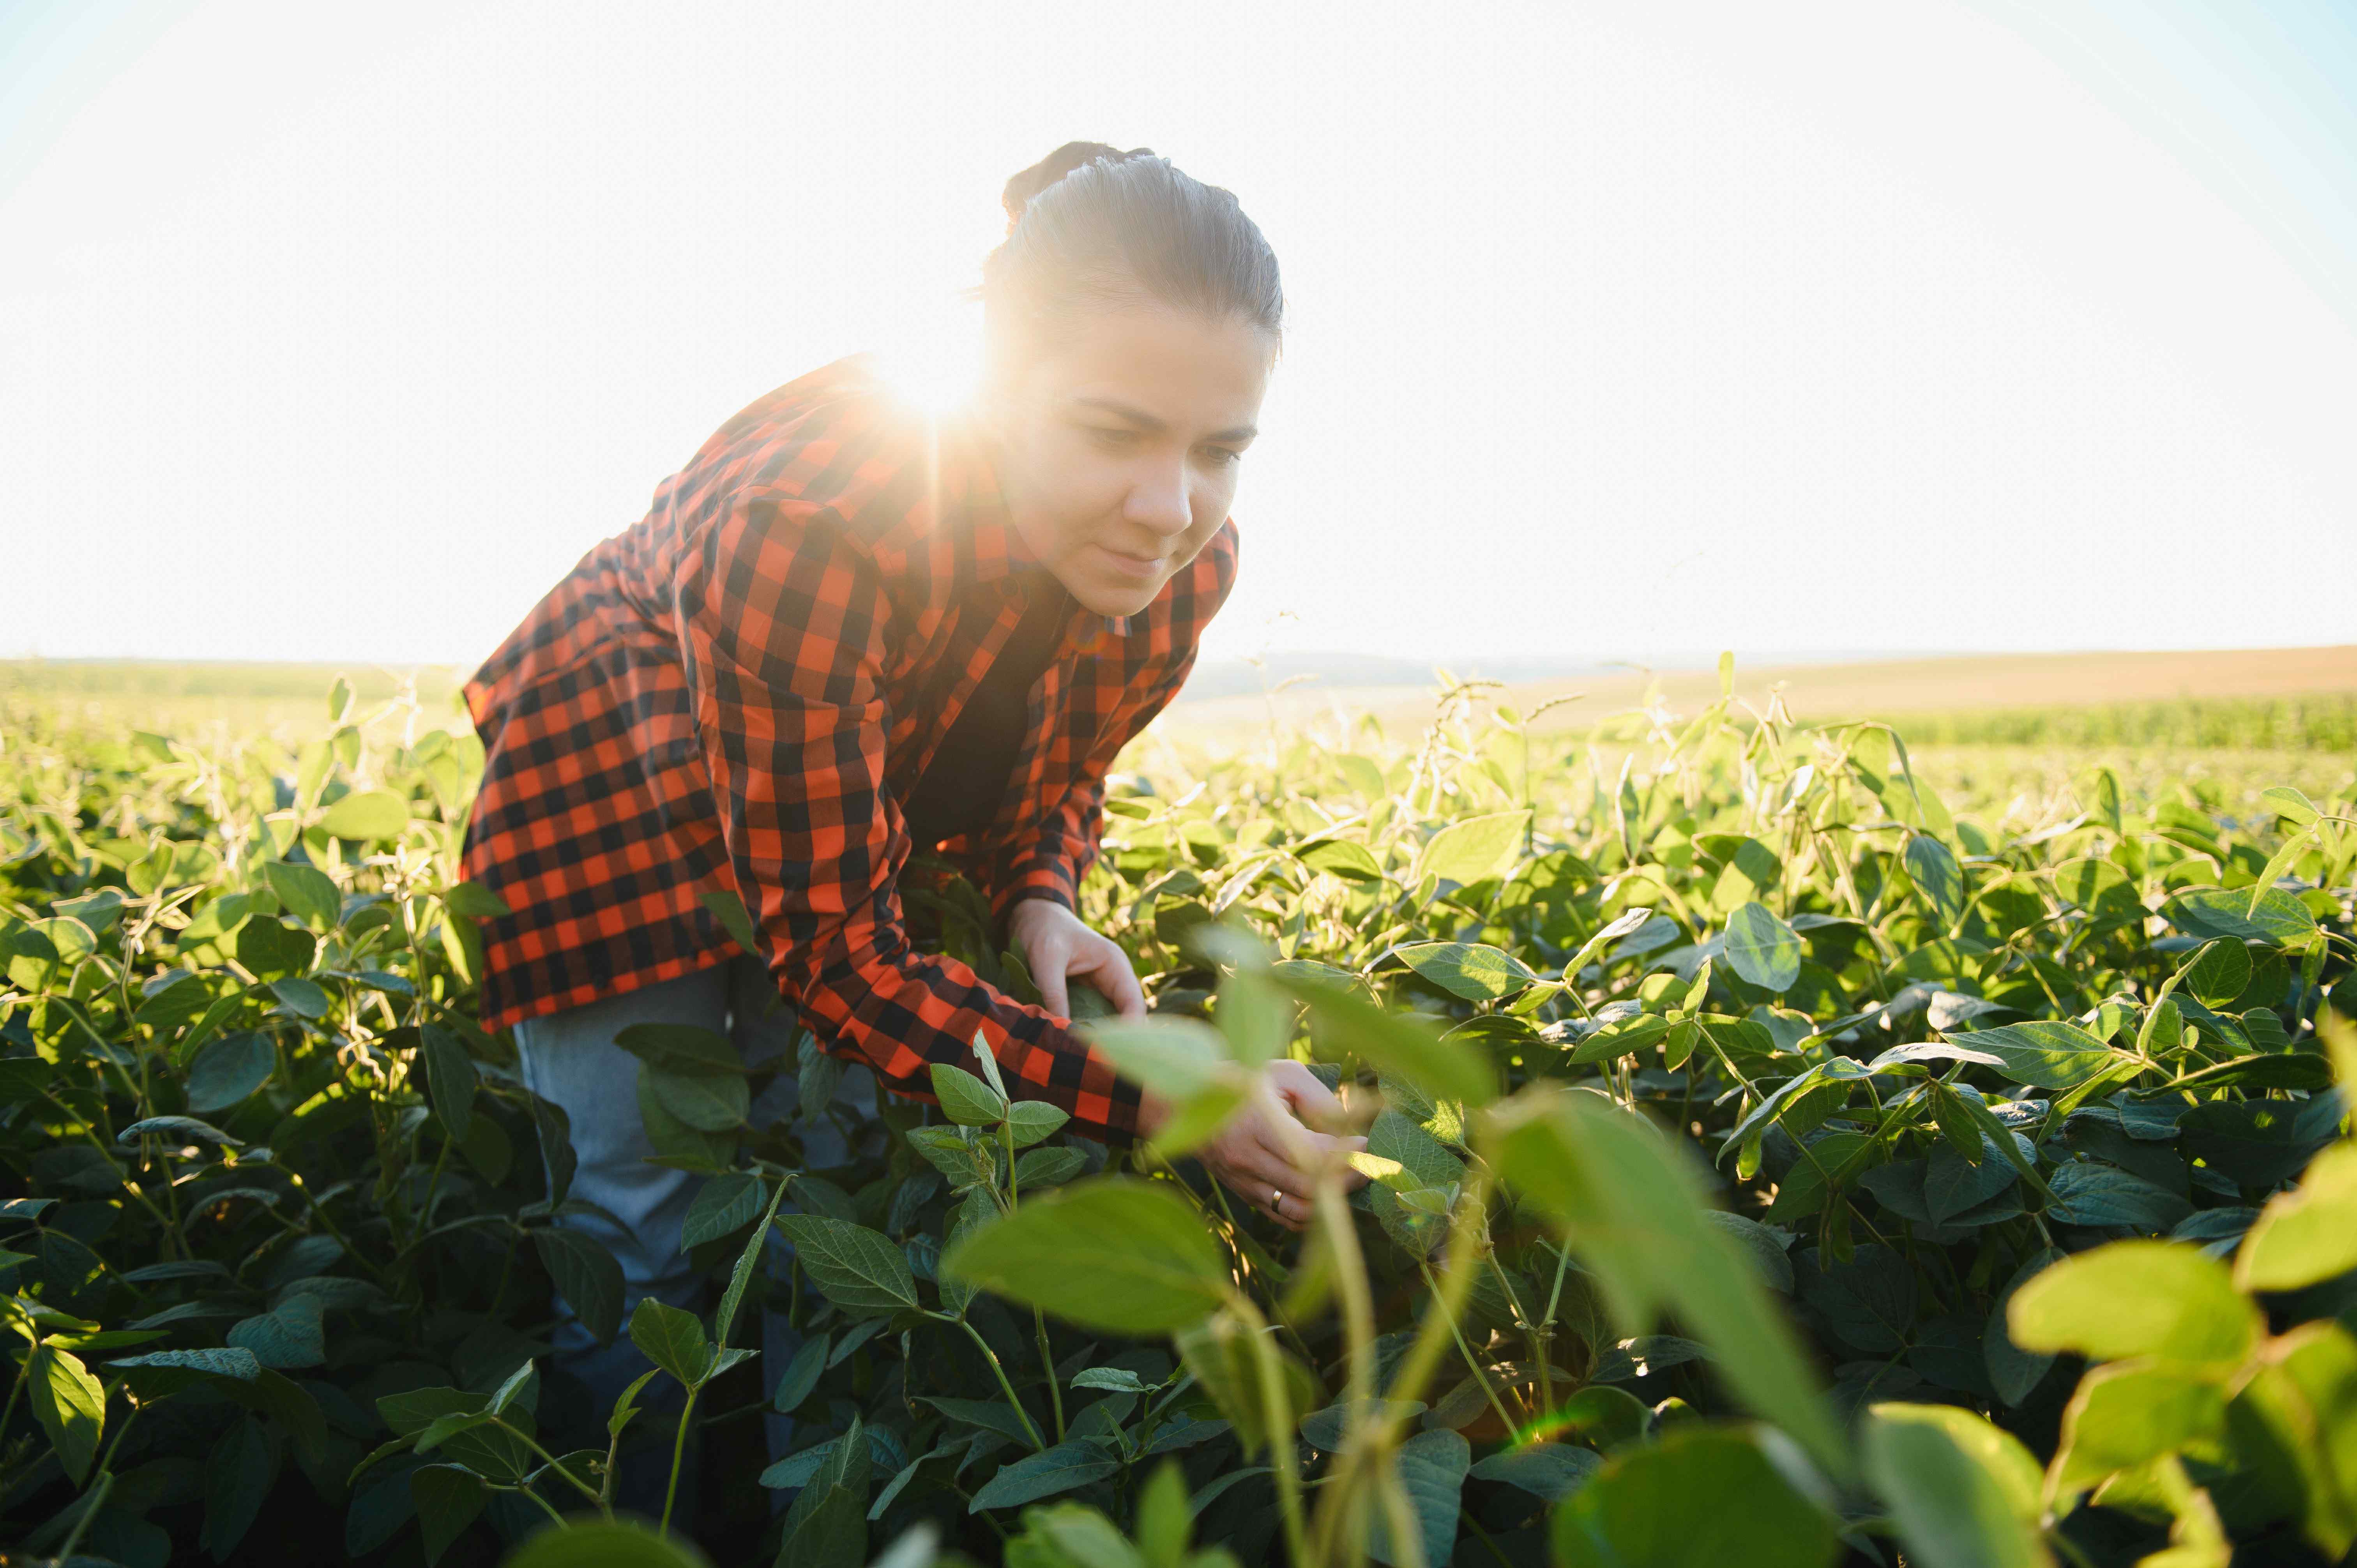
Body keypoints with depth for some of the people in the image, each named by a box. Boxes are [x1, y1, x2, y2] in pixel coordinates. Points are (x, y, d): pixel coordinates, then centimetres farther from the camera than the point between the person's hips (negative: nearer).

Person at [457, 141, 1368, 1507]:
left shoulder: (1185, 570, -23)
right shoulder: (802, 527, -42)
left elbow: (1062, 771, -1)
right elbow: (831, 951, -34)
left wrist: (1039, 905, -23)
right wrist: (1150, 1098, -40)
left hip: (869, 799, 5)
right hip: (626, 786, -4)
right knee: (644, 1239, -5)